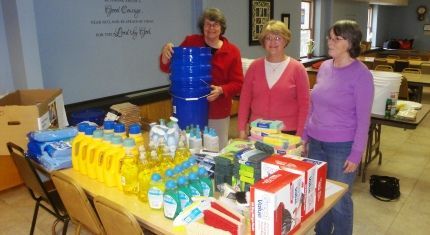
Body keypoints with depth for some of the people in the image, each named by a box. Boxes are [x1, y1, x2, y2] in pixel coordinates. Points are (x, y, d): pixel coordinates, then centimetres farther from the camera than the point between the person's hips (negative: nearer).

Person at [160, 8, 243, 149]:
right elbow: (167, 68, 4)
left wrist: (221, 90, -20)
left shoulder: (232, 51, -1)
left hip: (218, 115, 0)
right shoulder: (190, 42, 0)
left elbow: (238, 83, -1)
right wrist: (166, 54, -18)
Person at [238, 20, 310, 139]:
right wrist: (242, 128, 0)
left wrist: (300, 135, -7)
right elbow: (245, 98, 4)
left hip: (287, 133, -2)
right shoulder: (255, 66, 3)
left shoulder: (297, 68, -5)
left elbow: (304, 104, -4)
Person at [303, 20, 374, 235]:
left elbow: (363, 119, -12)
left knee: (339, 200, 8)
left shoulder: (361, 74, -12)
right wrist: (304, 135, 11)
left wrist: (356, 154, -13)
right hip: (316, 143, 6)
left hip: (342, 147, -5)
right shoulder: (324, 67, 4)